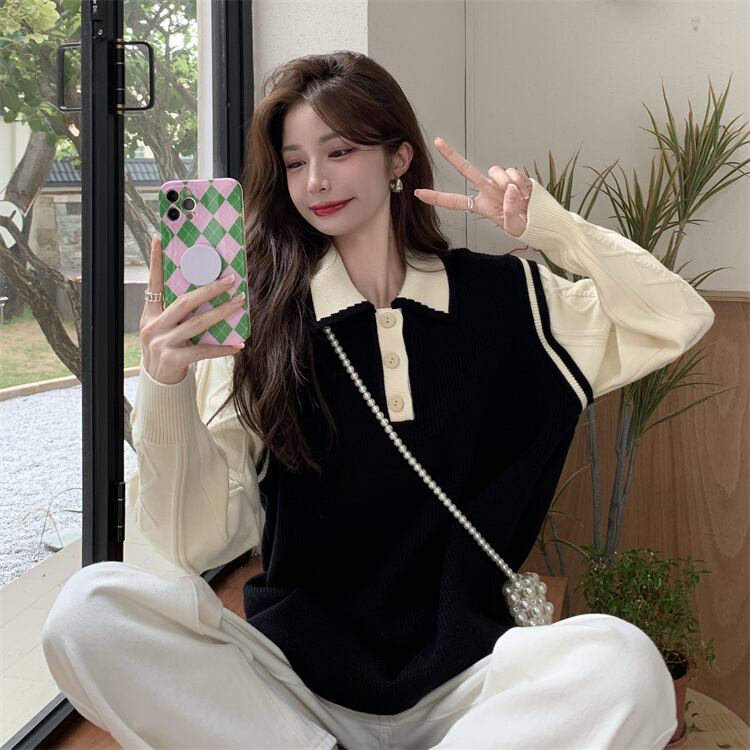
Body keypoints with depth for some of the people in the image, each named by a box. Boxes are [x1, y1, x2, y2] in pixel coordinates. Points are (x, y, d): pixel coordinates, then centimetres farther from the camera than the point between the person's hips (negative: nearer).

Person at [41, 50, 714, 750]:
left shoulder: (504, 297, 4)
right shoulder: (256, 320, -1)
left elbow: (681, 321, 4)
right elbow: (204, 541, -6)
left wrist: (549, 226, -7)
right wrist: (165, 385, -24)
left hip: (458, 681, 1)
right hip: (296, 677, 0)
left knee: (623, 664, -30)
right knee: (91, 607, -25)